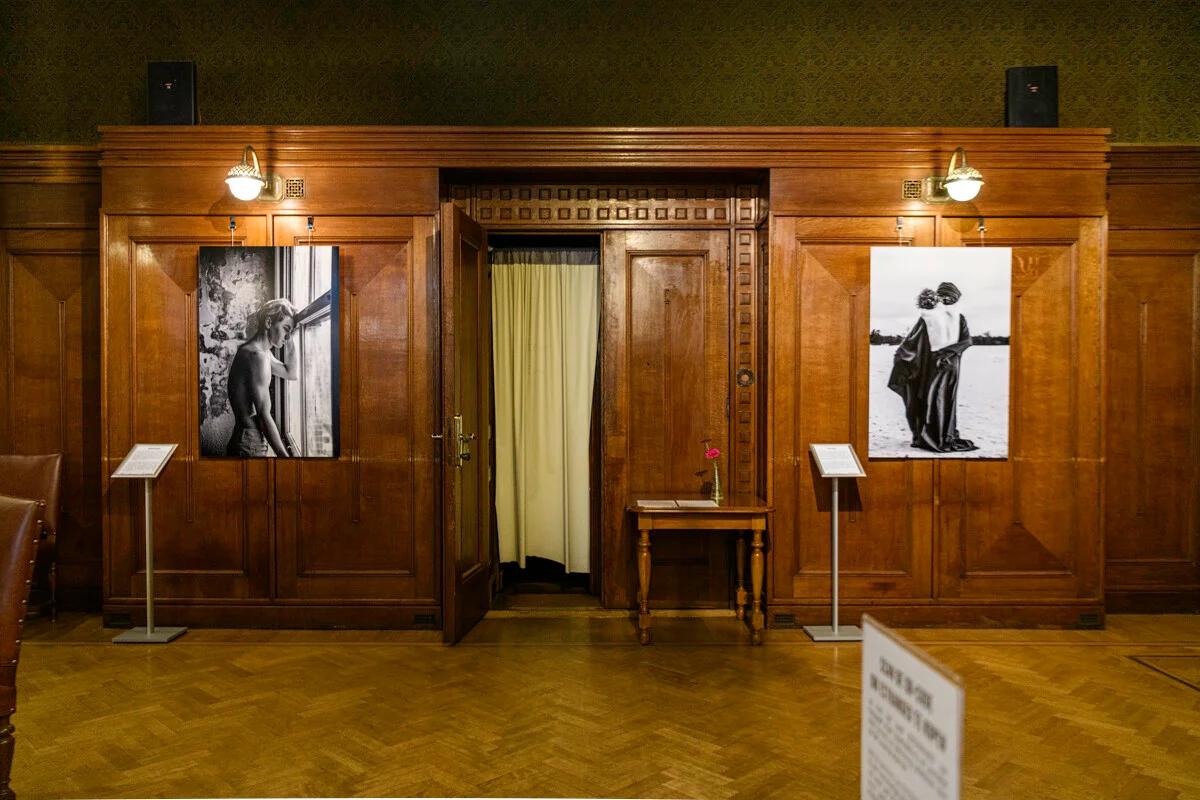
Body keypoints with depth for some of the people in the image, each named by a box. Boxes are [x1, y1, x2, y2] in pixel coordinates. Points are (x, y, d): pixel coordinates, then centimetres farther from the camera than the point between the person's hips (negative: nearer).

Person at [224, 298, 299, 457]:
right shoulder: (256, 355, -17)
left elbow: (292, 374, 26)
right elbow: (264, 416, -21)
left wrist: (289, 340, 14)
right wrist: (284, 455, -19)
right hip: (249, 448, -10)